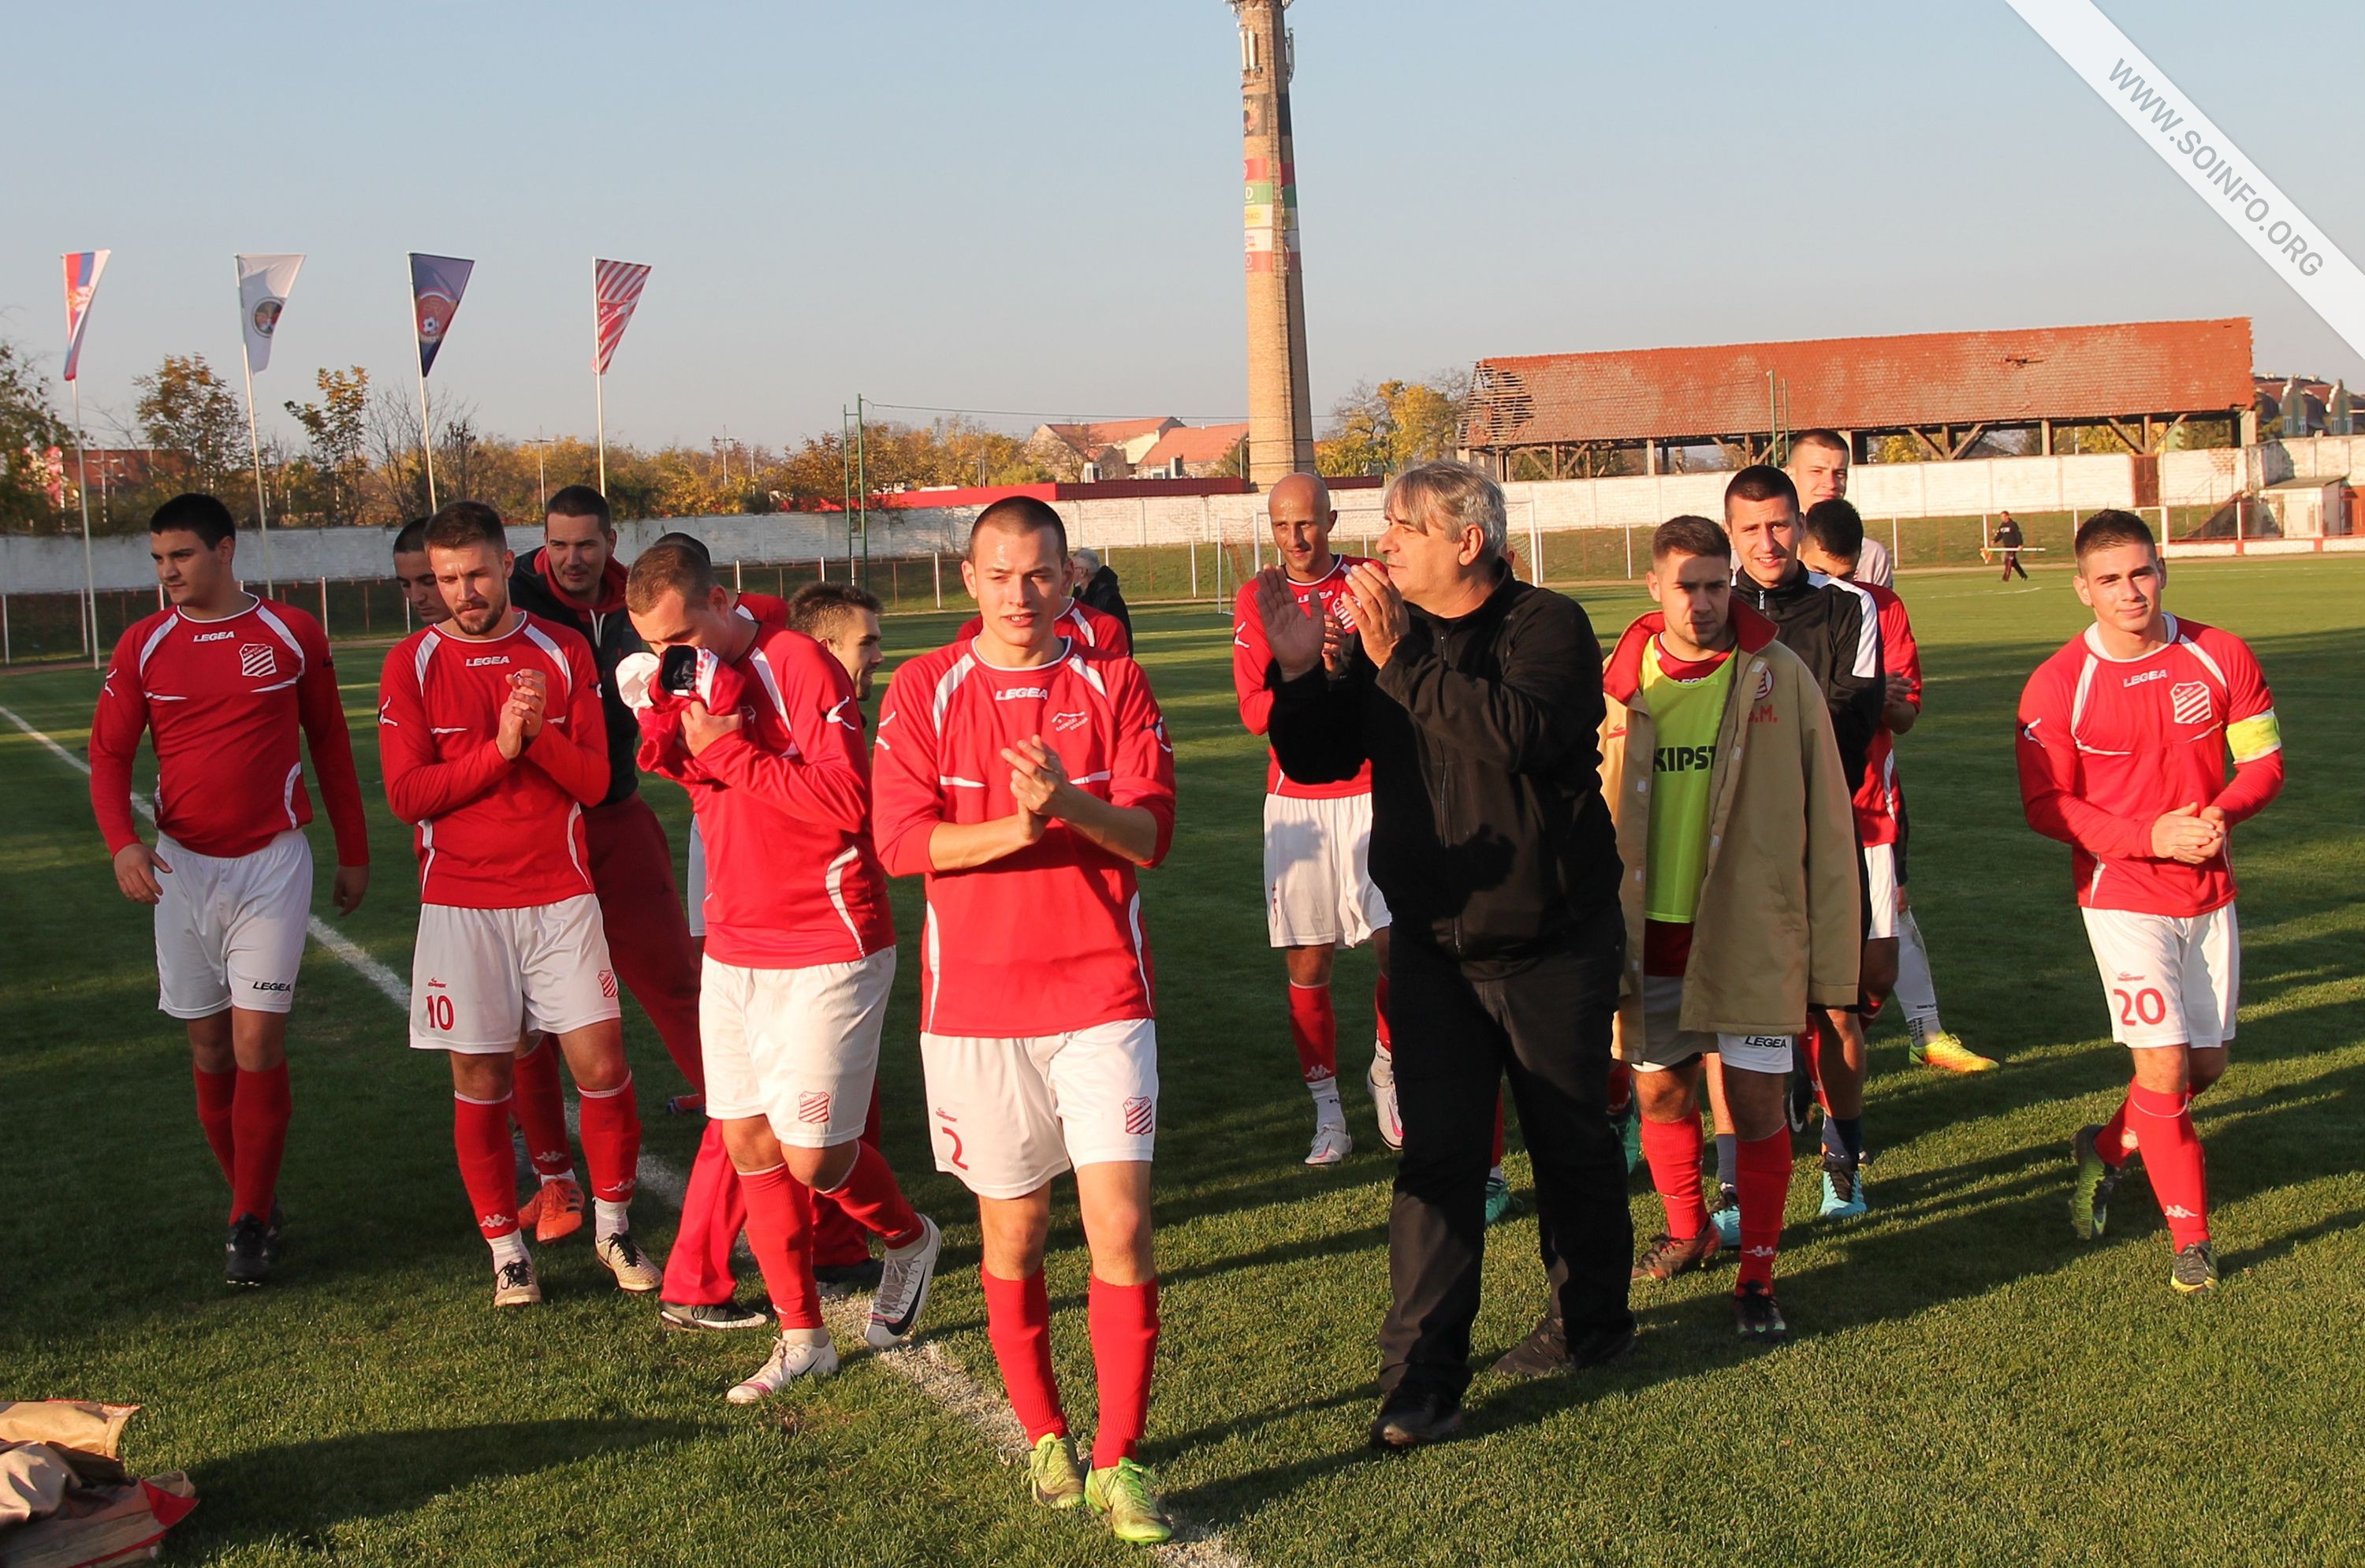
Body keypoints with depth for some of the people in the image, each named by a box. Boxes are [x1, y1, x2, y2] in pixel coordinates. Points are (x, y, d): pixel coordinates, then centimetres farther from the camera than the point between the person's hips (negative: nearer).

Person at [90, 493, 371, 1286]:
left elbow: (330, 746, 6)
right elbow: (109, 752, 2)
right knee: (209, 1050, 8)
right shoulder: (143, 644, 2)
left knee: (257, 1048, -7)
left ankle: (251, 1222, 5)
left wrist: (354, 853, 8)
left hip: (271, 864, -2)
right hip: (181, 866, 3)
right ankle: (252, 1202, 23)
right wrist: (122, 842, -16)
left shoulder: (292, 633, -2)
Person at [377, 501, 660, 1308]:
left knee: (602, 1066, -2)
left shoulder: (564, 652, 3)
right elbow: (407, 793, -7)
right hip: (461, 903, -1)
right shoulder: (412, 664, 0)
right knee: (480, 1083, 4)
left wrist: (540, 732, -19)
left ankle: (613, 1227, 18)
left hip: (560, 895, 1)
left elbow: (593, 781, 0)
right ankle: (507, 1250, 18)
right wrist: (498, 748, -18)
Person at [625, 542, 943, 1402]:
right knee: (748, 1143, 7)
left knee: (811, 1156, -5)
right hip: (733, 949, 7)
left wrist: (731, 747, -20)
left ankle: (909, 1239, 26)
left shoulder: (799, 665, -13)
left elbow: (844, 802, -22)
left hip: (824, 952, -7)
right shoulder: (690, 682, 10)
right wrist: (669, 737, -2)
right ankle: (802, 1337, 21)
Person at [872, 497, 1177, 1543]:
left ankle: (1118, 1459, 7)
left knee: (1120, 1227, -6)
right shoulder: (925, 690, 2)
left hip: (1102, 994, 0)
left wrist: (1069, 801, -25)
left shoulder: (1112, 683, 3)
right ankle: (1043, 1437, 29)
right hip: (974, 1002, 0)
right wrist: (1017, 828, -22)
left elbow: (1151, 832, -5)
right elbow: (899, 839, -7)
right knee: (1013, 1231, 10)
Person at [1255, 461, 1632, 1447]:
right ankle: (1421, 1375, -2)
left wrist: (1401, 657, -28)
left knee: (1571, 1142, 13)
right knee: (1436, 1154, -3)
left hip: (1553, 947, -3)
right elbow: (1316, 762, 7)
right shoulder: (1388, 640, 7)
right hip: (1433, 947, 3)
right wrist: (1298, 670, -9)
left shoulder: (1548, 627, -9)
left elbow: (1518, 735, -29)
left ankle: (1590, 1319, 34)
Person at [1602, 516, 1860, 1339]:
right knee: (1661, 1091, 14)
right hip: (1648, 932, 2)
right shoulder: (1620, 684, 0)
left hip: (1750, 931, -2)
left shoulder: (1780, 678, -5)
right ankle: (1687, 1231, 38)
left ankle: (1758, 1273, 15)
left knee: (1756, 1101, 0)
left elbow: (1825, 821, -2)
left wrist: (1830, 950, -4)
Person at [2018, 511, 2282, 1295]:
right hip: (2123, 896, -4)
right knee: (2163, 1063, -9)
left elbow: (2264, 759, 4)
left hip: (2210, 891, 4)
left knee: (2206, 1065, 11)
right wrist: (2152, 836, -20)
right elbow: (2046, 806, -9)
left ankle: (2106, 1149, 38)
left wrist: (2221, 812, -17)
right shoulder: (2057, 686, -10)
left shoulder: (2220, 656, -2)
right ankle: (2191, 1239, 5)